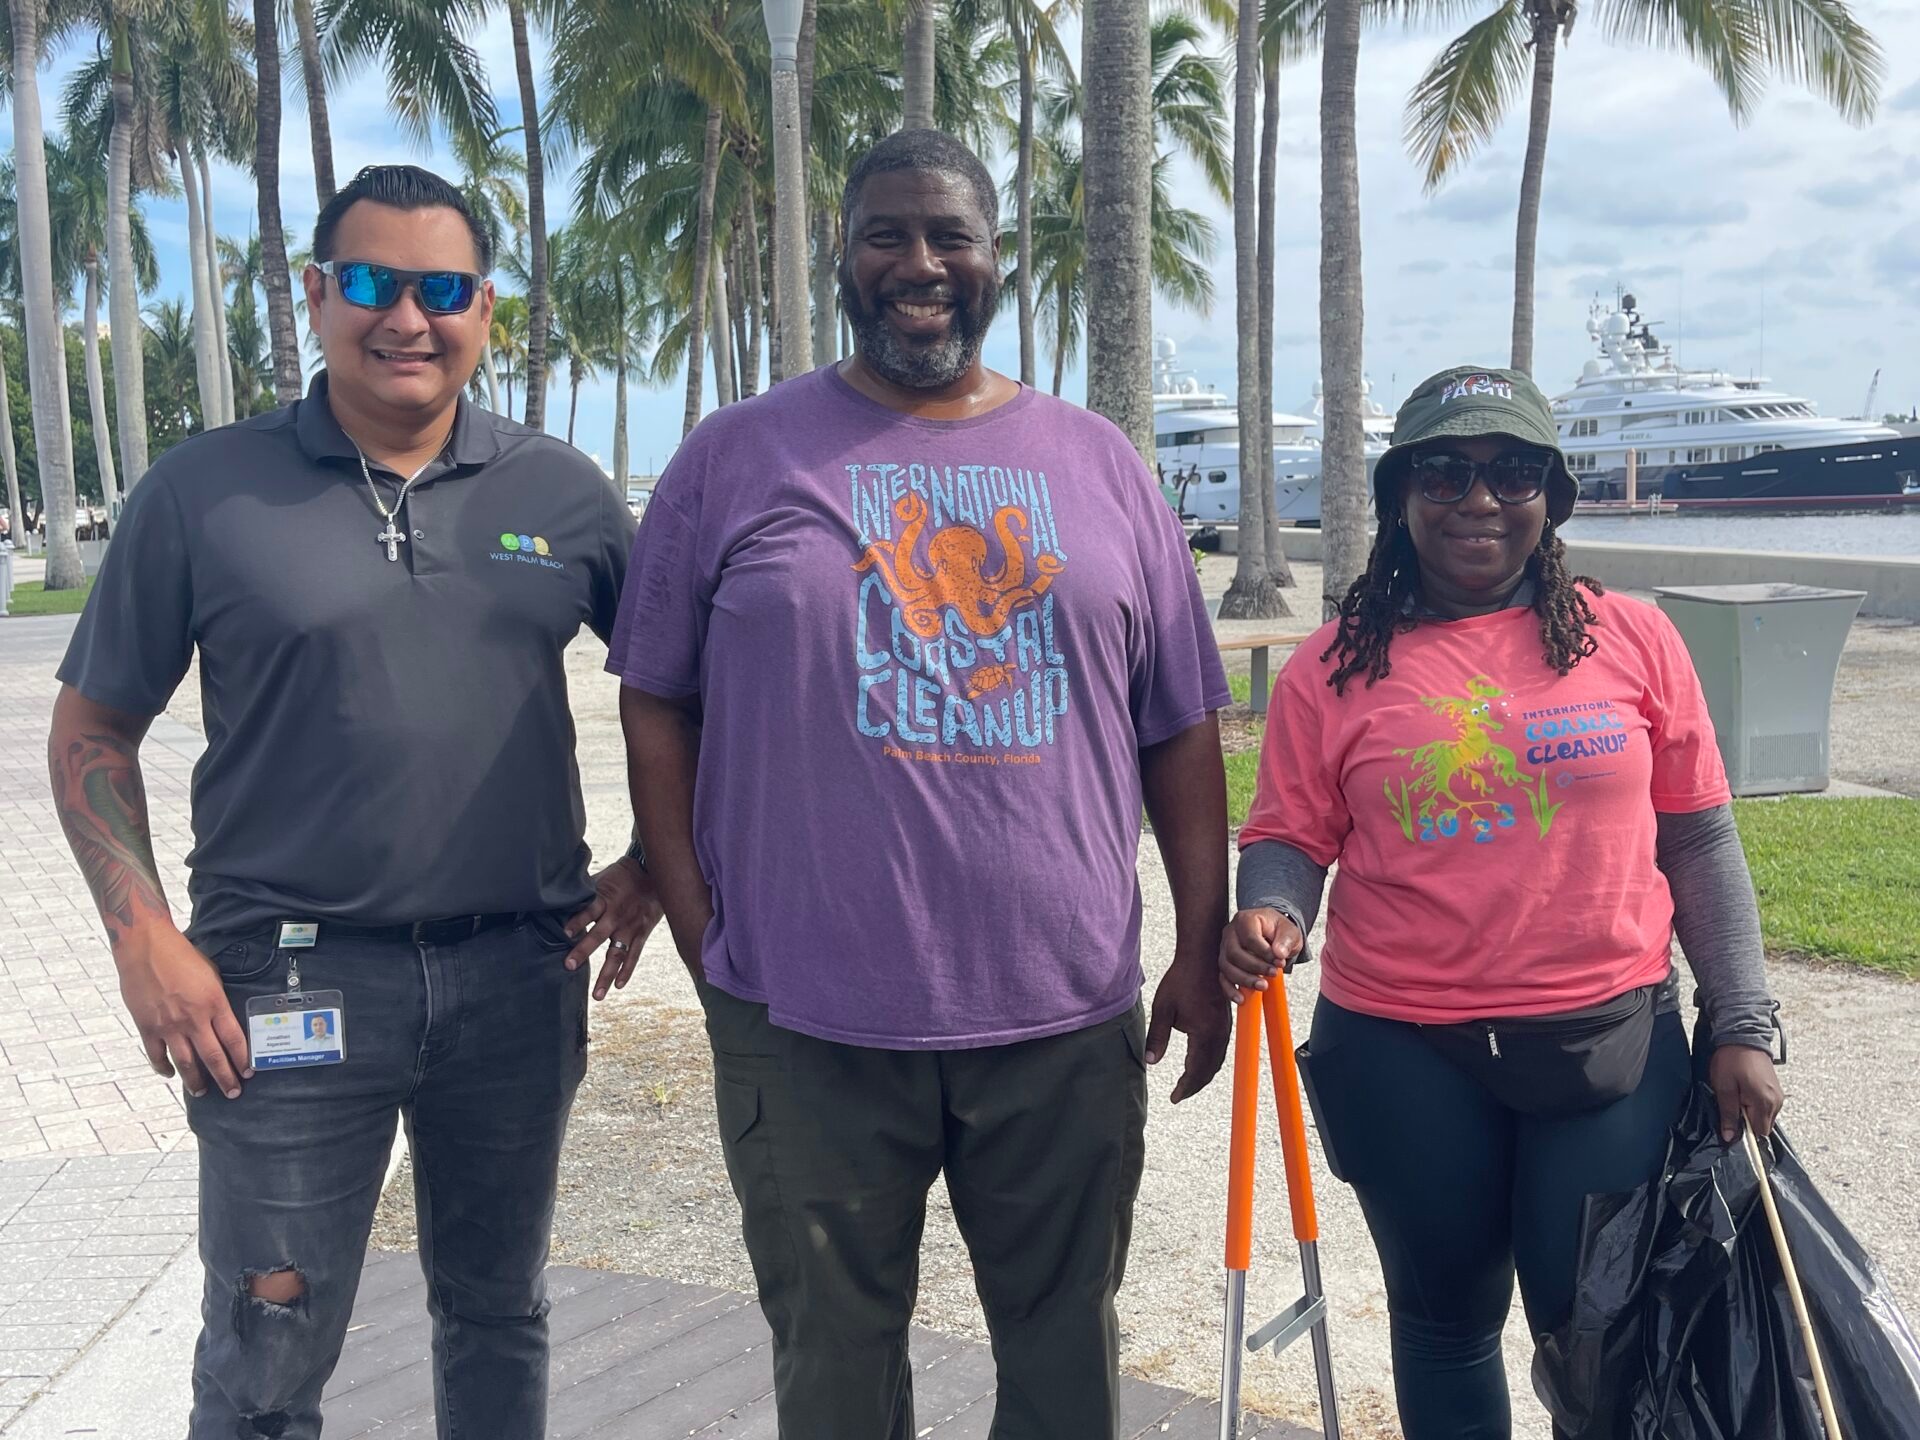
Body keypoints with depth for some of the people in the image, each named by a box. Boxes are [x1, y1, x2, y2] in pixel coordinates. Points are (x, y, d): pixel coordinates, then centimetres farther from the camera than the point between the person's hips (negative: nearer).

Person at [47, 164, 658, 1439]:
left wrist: (655, 863, 5)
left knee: (497, 1312, 19)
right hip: (288, 983, -2)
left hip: (521, 975, 2)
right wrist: (144, 936, -7)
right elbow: (93, 731, 2)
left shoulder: (564, 493, 3)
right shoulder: (204, 492, -3)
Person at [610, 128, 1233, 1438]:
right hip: (807, 1019, -1)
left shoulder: (1099, 465, 7)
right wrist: (699, 926, -4)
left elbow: (1181, 726, 8)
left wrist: (1204, 947, 5)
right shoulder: (737, 459, 1)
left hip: (1068, 1011, 2)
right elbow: (658, 701, 4)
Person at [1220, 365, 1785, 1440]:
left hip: (1611, 1041, 0)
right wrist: (1269, 913, -20)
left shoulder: (1632, 640, 1)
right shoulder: (1334, 668, -1)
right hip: (1406, 1059, 0)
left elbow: (1699, 844, 4)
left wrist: (1743, 1027, 2)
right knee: (1448, 1320, 15)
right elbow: (1288, 840, 2)